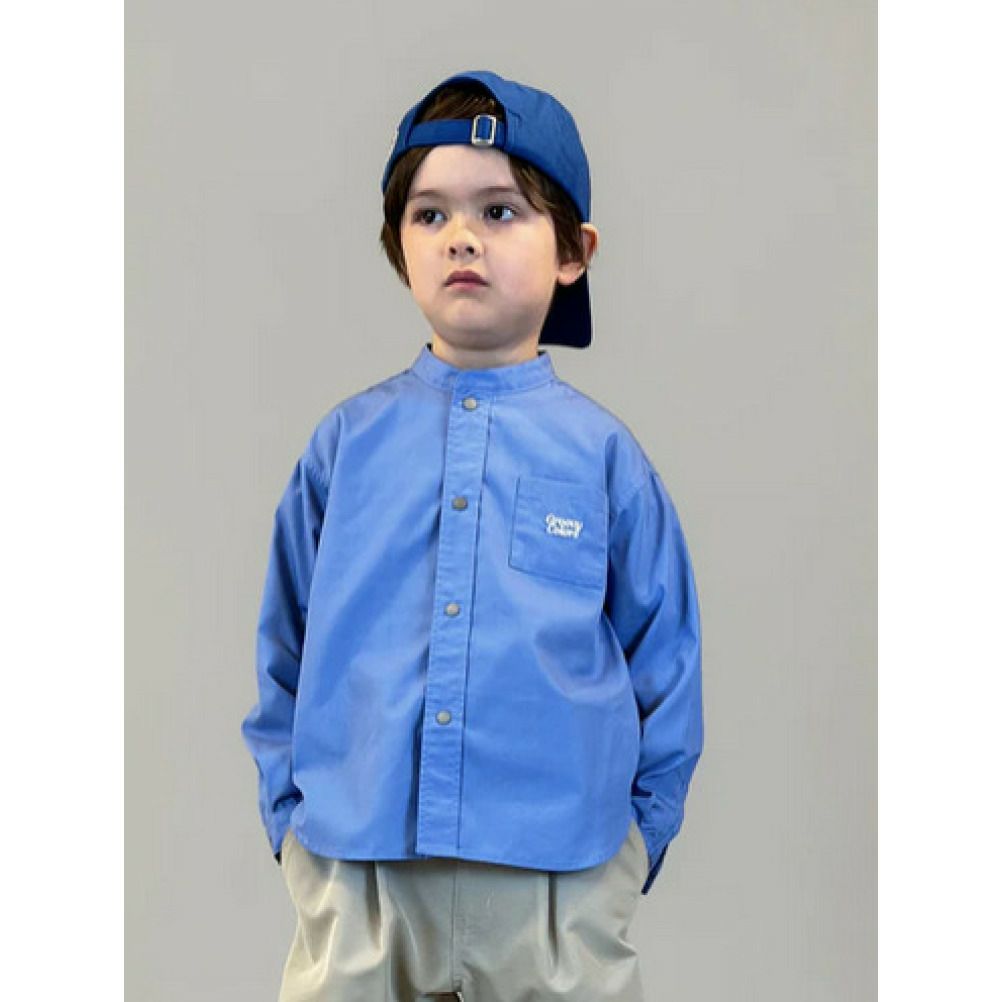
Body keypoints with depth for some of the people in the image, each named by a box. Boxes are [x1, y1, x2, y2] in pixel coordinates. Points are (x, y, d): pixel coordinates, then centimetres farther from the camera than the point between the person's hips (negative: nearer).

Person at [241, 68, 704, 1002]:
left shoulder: (604, 451, 0)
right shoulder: (346, 441, 3)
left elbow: (665, 662, 6)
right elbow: (284, 650, 11)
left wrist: (634, 836, 4)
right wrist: (291, 814, 6)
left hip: (558, 881, -1)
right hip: (353, 876, 1)